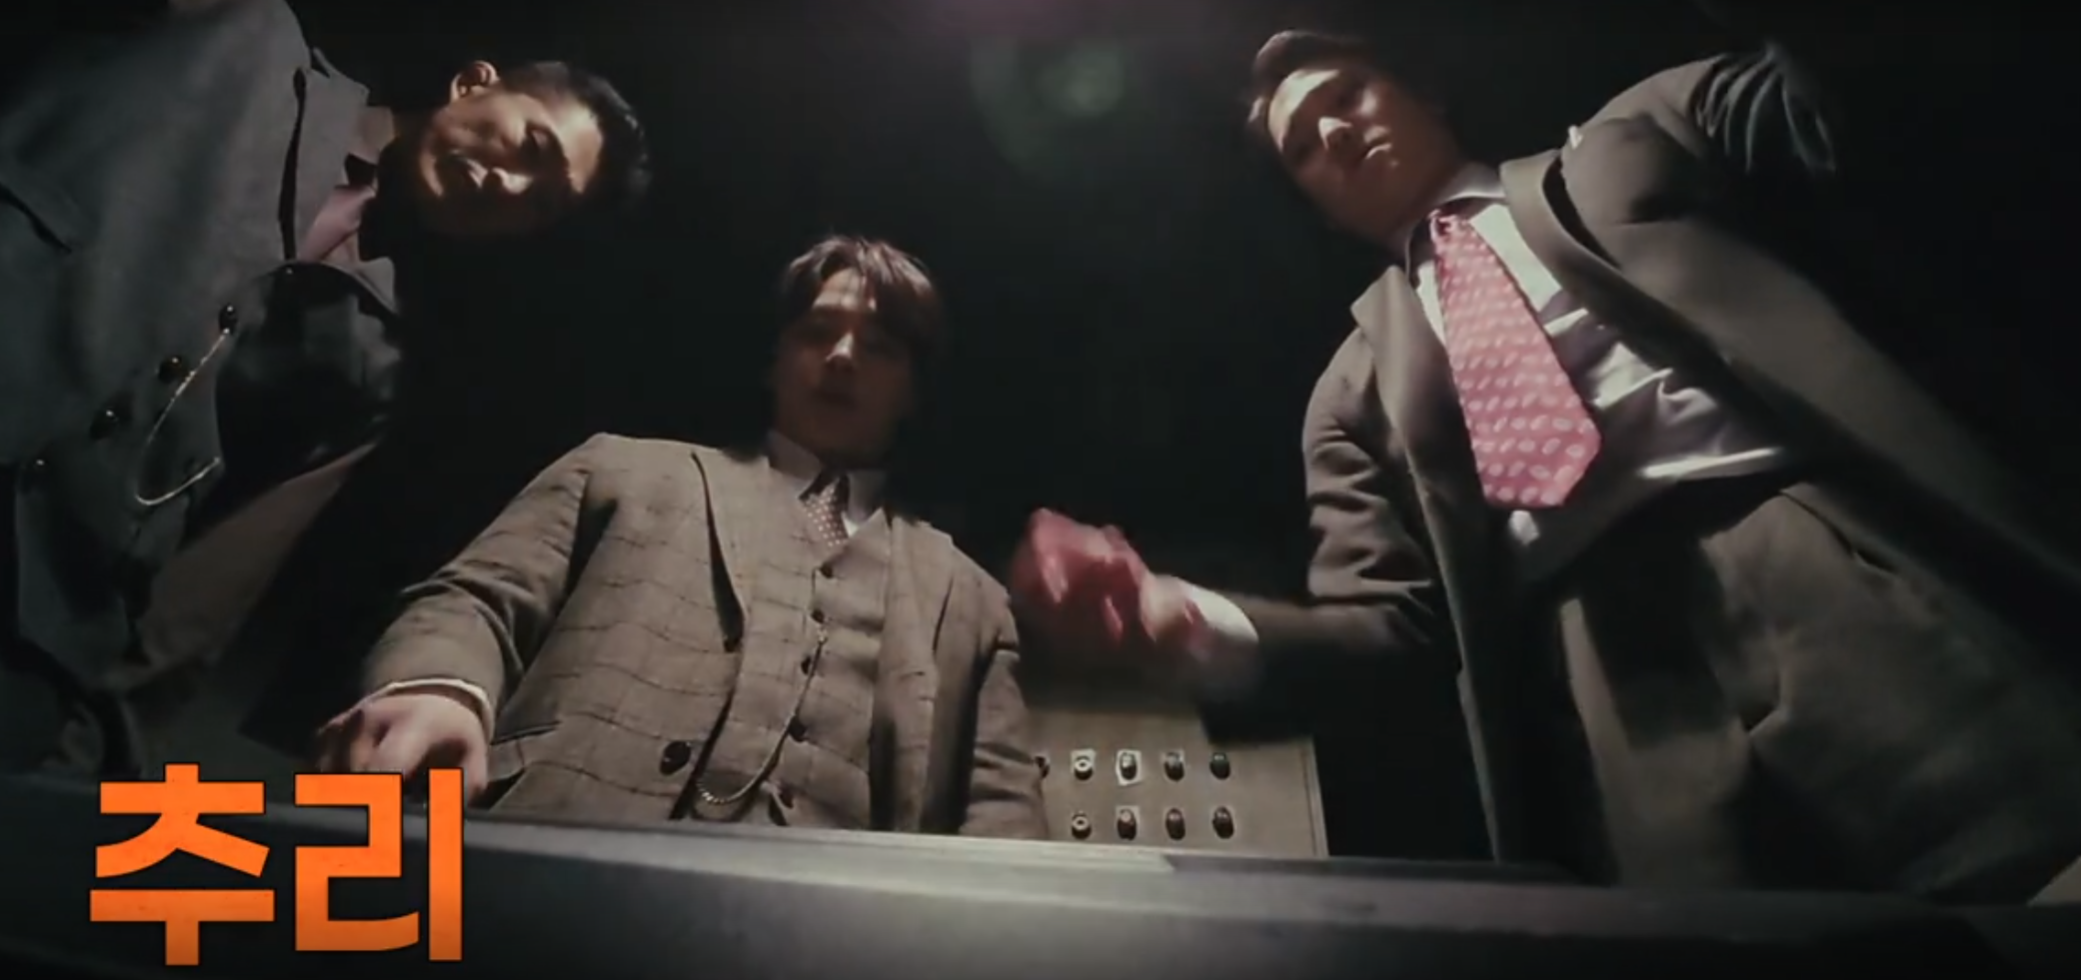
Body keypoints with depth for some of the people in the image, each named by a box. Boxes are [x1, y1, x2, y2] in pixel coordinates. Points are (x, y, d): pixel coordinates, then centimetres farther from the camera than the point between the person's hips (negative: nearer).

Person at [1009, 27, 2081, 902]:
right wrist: (1175, 616, -5)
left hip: (1831, 566, 0)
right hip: (1602, 673, 1)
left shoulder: (1632, 141, 21)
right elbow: (1386, 622, 11)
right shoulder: (1363, 382, 21)